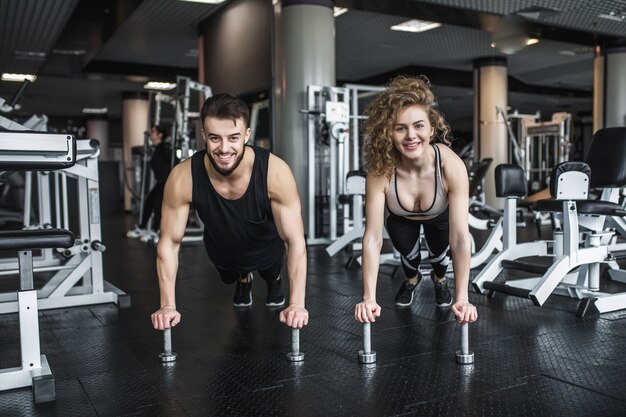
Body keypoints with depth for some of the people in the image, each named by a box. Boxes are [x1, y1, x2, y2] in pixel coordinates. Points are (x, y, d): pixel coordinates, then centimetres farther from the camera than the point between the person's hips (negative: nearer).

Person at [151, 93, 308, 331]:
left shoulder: (275, 171, -40)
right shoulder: (183, 177, -37)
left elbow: (295, 242, -35)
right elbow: (169, 243, -25)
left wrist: (297, 304, -43)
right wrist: (168, 306, -29)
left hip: (267, 247, -1)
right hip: (222, 250, 2)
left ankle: (274, 281, 62)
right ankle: (243, 280, 64)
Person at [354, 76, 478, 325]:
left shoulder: (451, 165, -41)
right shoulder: (380, 170, -38)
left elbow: (460, 237, -41)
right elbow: (373, 237, -37)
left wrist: (462, 299, -44)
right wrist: (369, 298, -42)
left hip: (439, 216, 0)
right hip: (400, 218, 0)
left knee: (439, 251, -12)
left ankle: (439, 279, 28)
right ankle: (412, 278, 29)